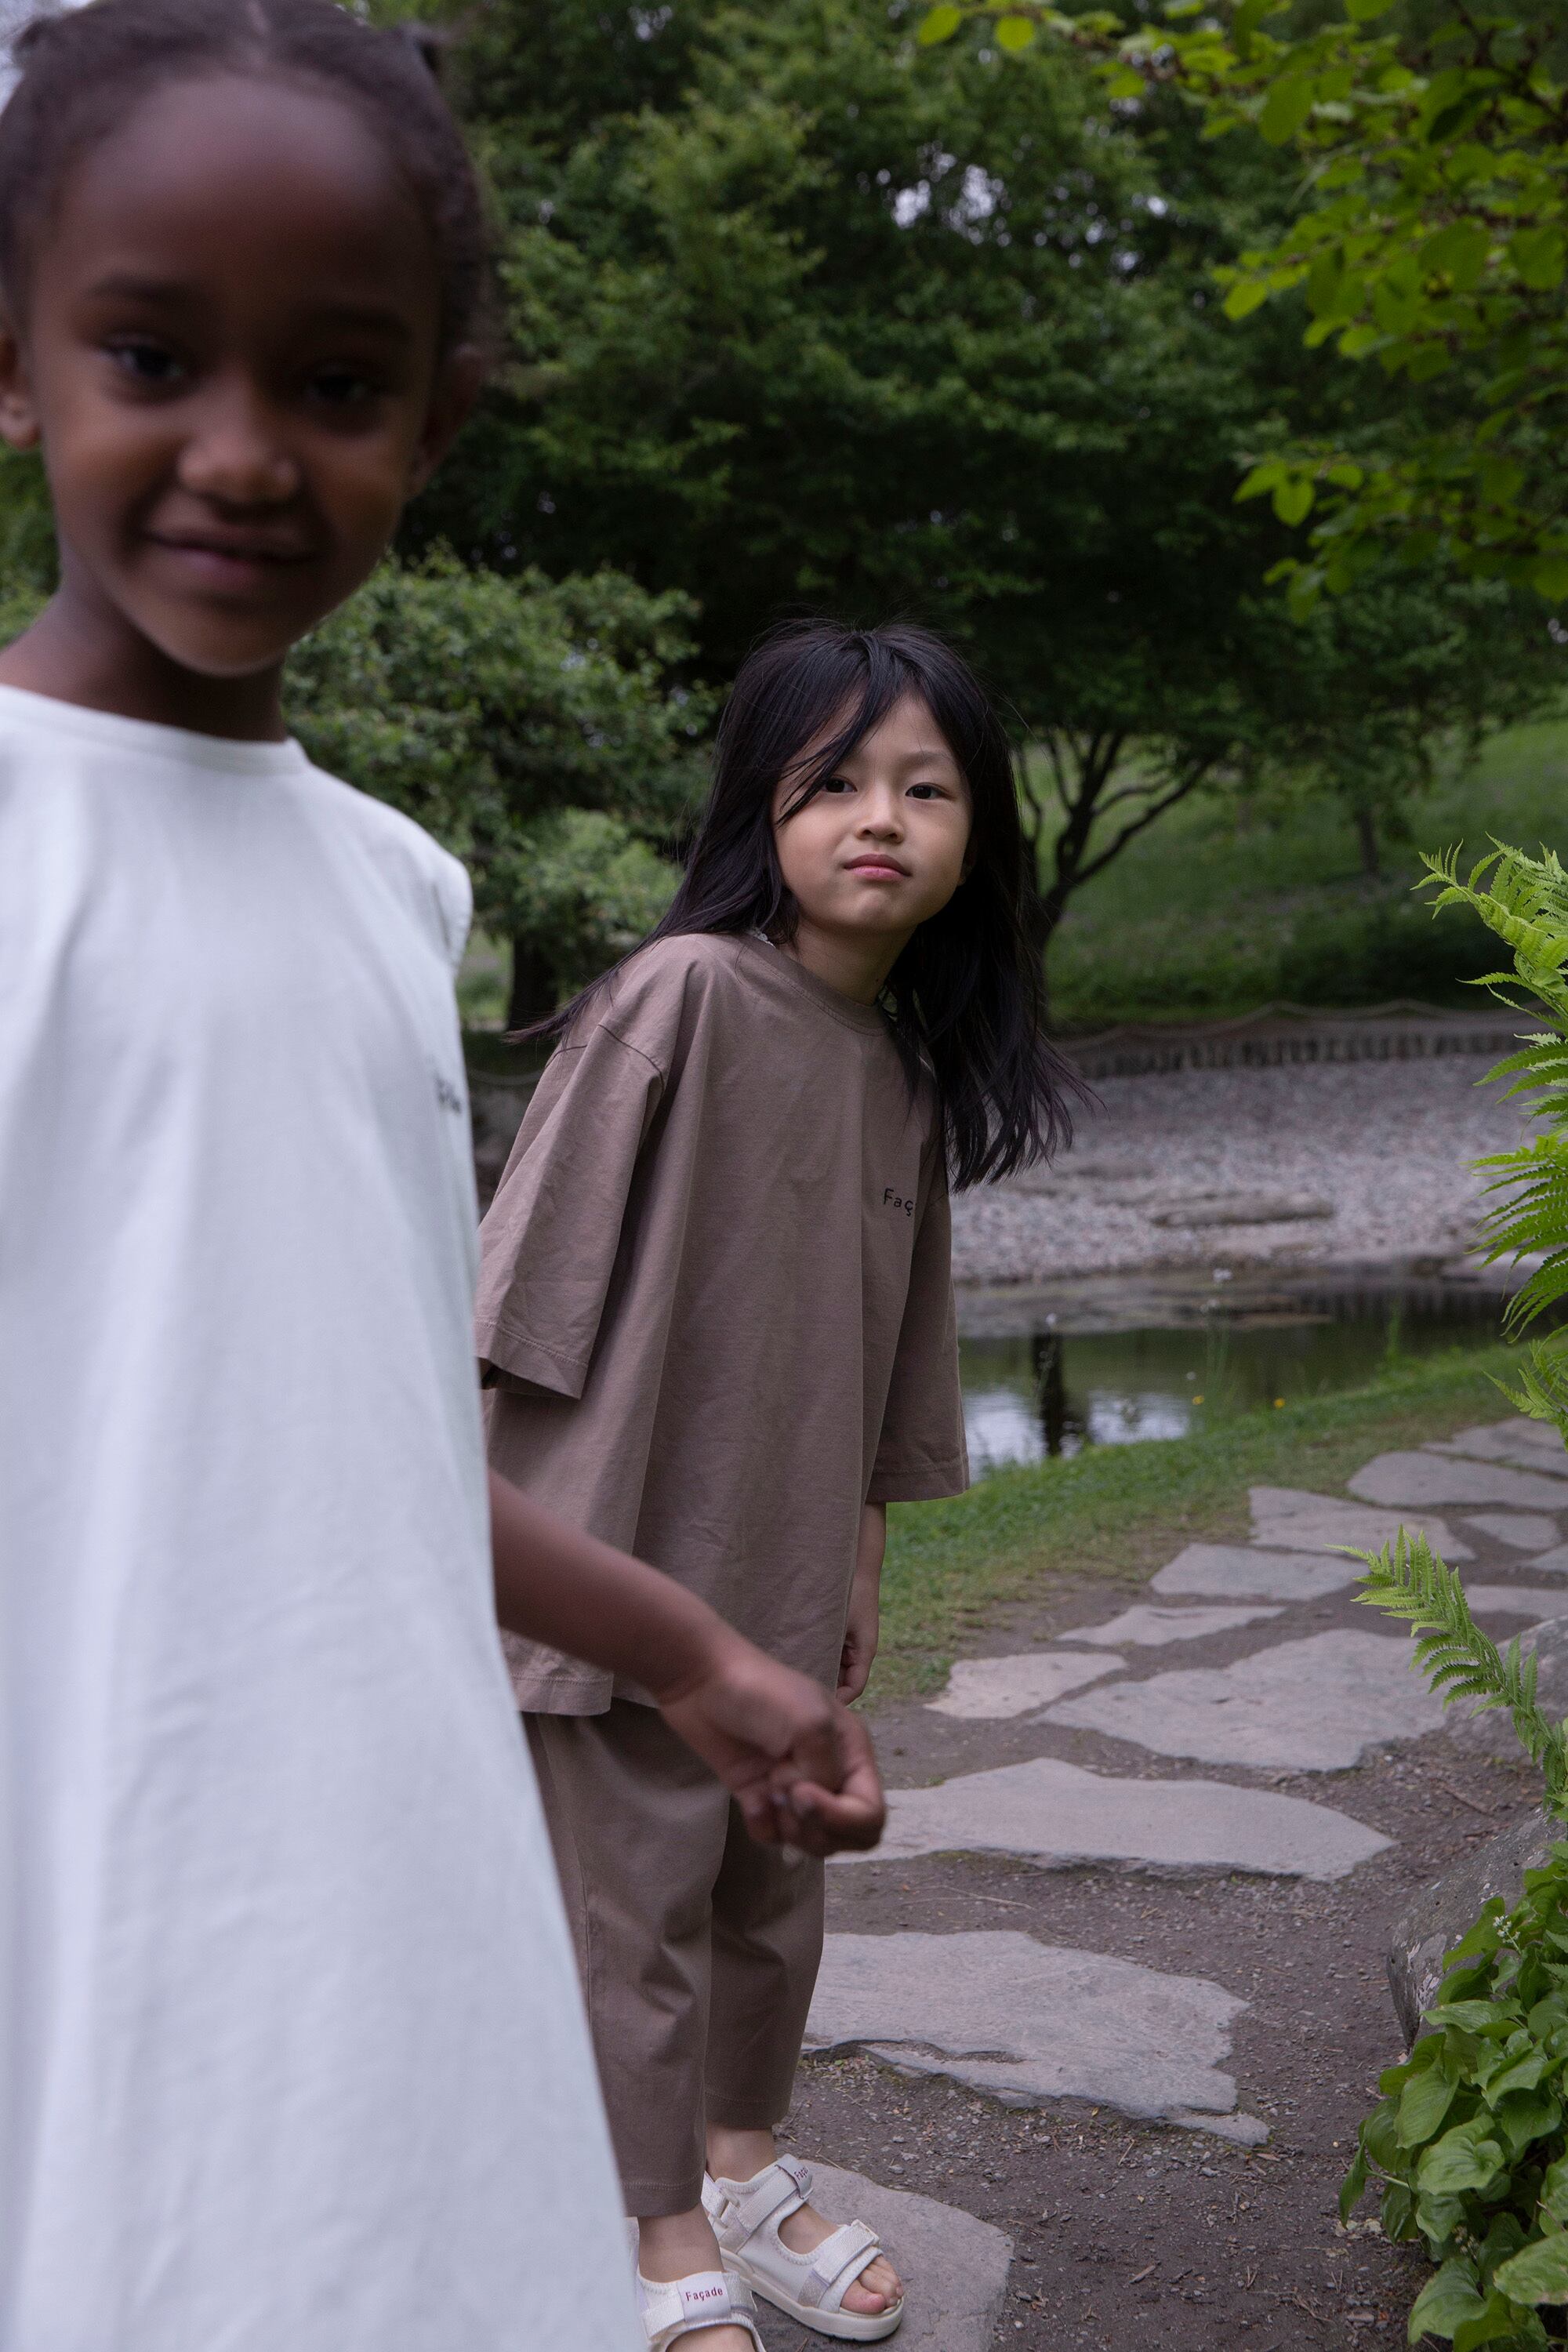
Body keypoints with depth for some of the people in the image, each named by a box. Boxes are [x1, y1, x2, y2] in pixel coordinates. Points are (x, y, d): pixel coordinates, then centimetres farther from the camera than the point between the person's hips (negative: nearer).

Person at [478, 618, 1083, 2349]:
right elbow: (540, 1279, -15)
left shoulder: (912, 1072, 5)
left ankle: (741, 2160, 42)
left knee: (773, 1881, 20)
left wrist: (859, 1559, 15)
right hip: (630, 1552, -7)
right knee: (637, 1895, 5)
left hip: (781, 1565, 7)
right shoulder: (686, 995, -17)